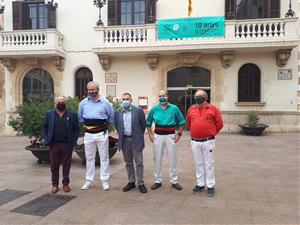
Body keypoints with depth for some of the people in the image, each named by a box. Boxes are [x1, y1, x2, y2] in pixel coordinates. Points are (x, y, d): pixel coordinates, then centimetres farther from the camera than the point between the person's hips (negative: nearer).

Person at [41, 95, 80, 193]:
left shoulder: (72, 115, 1)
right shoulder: (49, 114, 5)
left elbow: (77, 129, 4)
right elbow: (44, 127, 9)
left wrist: (74, 140, -5)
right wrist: (46, 139, -2)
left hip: (67, 144, -1)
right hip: (54, 144, 1)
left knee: (66, 165, 7)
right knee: (54, 165, 9)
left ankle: (65, 184, 20)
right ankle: (55, 184, 21)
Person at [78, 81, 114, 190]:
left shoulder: (105, 103, -4)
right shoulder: (83, 103, 3)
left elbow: (112, 118, 6)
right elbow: (80, 118, 16)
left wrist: (103, 123, 6)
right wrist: (87, 124, 10)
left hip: (102, 134, -2)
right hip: (88, 134, 3)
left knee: (104, 158, 5)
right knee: (89, 158, 11)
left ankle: (105, 181, 15)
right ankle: (88, 181, 22)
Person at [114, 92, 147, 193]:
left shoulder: (138, 111, -5)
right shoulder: (118, 112, 4)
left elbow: (143, 124, 2)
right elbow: (117, 125, 15)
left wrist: (139, 135, 6)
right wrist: (121, 135, 11)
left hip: (135, 140, -3)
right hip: (124, 140, 3)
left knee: (139, 162, 1)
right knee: (128, 163, 12)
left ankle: (141, 183, 12)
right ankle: (131, 182, 24)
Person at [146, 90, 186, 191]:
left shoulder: (174, 108, -1)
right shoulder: (154, 109, 3)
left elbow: (182, 122, 6)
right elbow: (148, 122, 12)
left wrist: (179, 134, -2)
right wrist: (150, 134, 2)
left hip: (170, 135, -1)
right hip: (158, 135, 1)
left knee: (172, 159, 5)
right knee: (157, 159, 7)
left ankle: (174, 181, 18)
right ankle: (157, 181, 20)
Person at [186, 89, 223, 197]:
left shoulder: (212, 108, -4)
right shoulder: (191, 109, 5)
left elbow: (219, 124, 3)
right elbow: (188, 123, 19)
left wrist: (211, 133, 9)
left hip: (208, 141, -3)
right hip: (195, 141, 3)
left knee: (209, 164, 4)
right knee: (198, 164, 13)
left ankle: (210, 186, 14)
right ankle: (200, 184, 26)